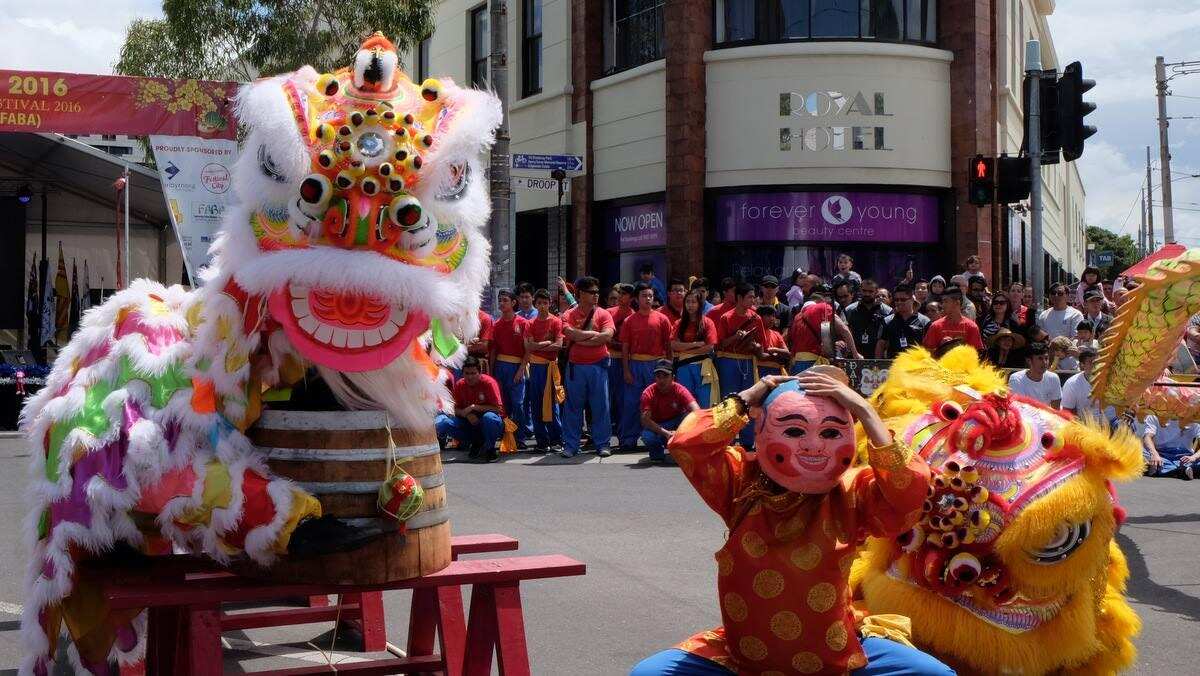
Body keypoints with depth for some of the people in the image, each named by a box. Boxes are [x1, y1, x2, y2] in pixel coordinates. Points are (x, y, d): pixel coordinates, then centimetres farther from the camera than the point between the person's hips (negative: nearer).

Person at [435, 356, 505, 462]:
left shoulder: (488, 382, -15)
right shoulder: (459, 385, -3)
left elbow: (497, 408, -17)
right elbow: (456, 409, 2)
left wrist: (474, 407, -22)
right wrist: (467, 414, -20)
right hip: (469, 422, 4)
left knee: (490, 417, -41)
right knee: (440, 422, -19)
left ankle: (490, 448, -9)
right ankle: (476, 444, -2)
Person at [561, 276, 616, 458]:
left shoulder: (603, 314, 3)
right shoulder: (569, 315, 3)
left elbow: (607, 336, -12)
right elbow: (571, 333, -15)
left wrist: (581, 339, -11)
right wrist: (594, 334, -7)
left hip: (598, 365, 0)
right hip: (575, 366, 0)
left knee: (600, 405, 2)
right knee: (573, 406, 5)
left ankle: (602, 444, 11)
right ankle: (570, 445, 12)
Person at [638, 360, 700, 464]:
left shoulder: (680, 390, -17)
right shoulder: (648, 393, -17)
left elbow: (697, 412, -30)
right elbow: (645, 419, -25)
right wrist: (666, 433, -36)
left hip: (676, 424, 0)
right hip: (657, 427, 0)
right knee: (647, 437, -36)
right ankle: (657, 453, 1)